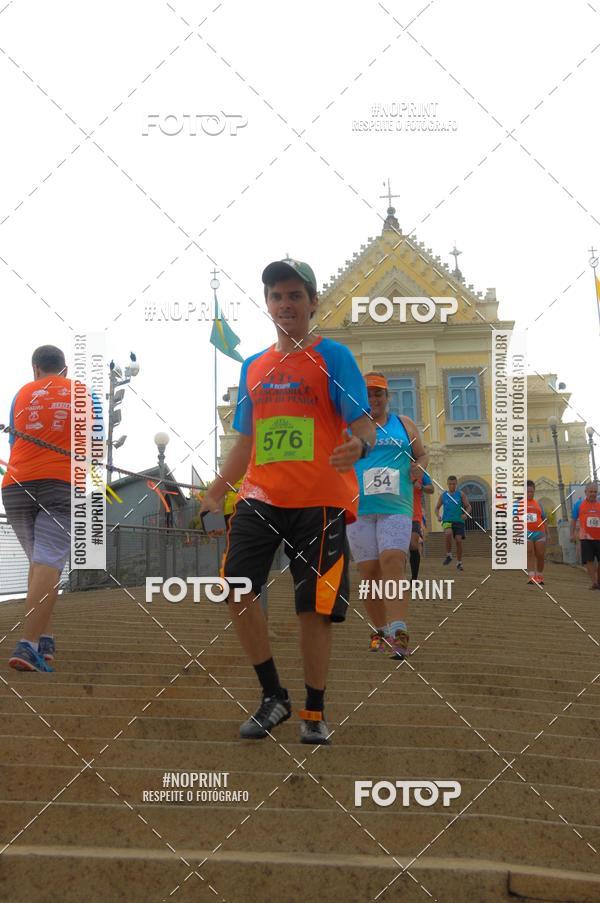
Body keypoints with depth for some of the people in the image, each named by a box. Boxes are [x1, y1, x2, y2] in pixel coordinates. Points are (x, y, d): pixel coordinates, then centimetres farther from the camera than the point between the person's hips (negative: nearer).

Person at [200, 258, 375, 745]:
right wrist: (216, 491, 18)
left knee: (314, 609, -1)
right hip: (261, 497, 5)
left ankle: (315, 713, 19)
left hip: (321, 501, -4)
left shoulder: (333, 356, 0)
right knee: (236, 589, -9)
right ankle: (273, 696, 10)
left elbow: (362, 424, -9)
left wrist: (359, 444, -32)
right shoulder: (254, 367, 16)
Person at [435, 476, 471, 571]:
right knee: (448, 533, -30)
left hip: (459, 521, 0)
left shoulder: (461, 494, 5)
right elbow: (437, 508, 17)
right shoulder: (443, 495, 9)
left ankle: (459, 563, 11)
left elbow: (468, 507, 4)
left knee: (459, 540, -7)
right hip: (447, 520, 0)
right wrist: (438, 516, -4)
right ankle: (448, 555, -10)